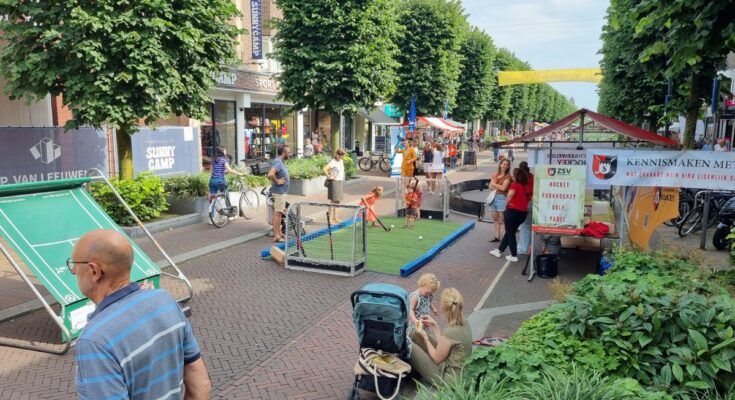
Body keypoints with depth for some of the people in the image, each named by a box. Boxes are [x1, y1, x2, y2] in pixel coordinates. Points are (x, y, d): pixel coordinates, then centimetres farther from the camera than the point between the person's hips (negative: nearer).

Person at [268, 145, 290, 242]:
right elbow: (270, 174, -35)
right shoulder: (278, 162, -19)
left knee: (279, 212, 17)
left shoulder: (281, 162, 12)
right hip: (279, 191, -10)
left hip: (282, 191, 10)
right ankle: (276, 236, -4)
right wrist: (277, 181, -21)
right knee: (278, 213, -7)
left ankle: (278, 232, 27)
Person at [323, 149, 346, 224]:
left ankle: (335, 218, 23)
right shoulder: (333, 162, -16)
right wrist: (329, 177, -19)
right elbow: (324, 169, -29)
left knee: (337, 201, 14)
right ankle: (330, 219, -4)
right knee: (333, 201, -8)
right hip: (334, 182, -9)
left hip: (339, 182, 9)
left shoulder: (341, 161, 10)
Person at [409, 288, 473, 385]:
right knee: (415, 335, 10)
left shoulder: (450, 332, -32)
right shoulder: (463, 322, -7)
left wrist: (425, 337, -5)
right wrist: (434, 325, 8)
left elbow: (437, 359, -15)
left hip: (447, 377, -8)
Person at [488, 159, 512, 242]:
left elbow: (503, 188, -13)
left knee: (502, 219, -8)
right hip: (493, 197, 6)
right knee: (495, 218, 11)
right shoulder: (495, 175, 13)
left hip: (502, 198, -6)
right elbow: (490, 187, 10)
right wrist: (498, 186, -8)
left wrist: (494, 184, 0)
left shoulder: (508, 176, -4)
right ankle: (497, 236, 19)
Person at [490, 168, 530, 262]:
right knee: (510, 232, 19)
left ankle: (514, 256, 9)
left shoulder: (514, 185, -8)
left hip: (513, 211, -7)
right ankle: (499, 250, 31)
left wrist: (506, 206, -14)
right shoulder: (524, 186, 12)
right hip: (523, 213, 7)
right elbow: (527, 198, 10)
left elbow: (510, 194, -27)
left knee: (510, 233, 7)